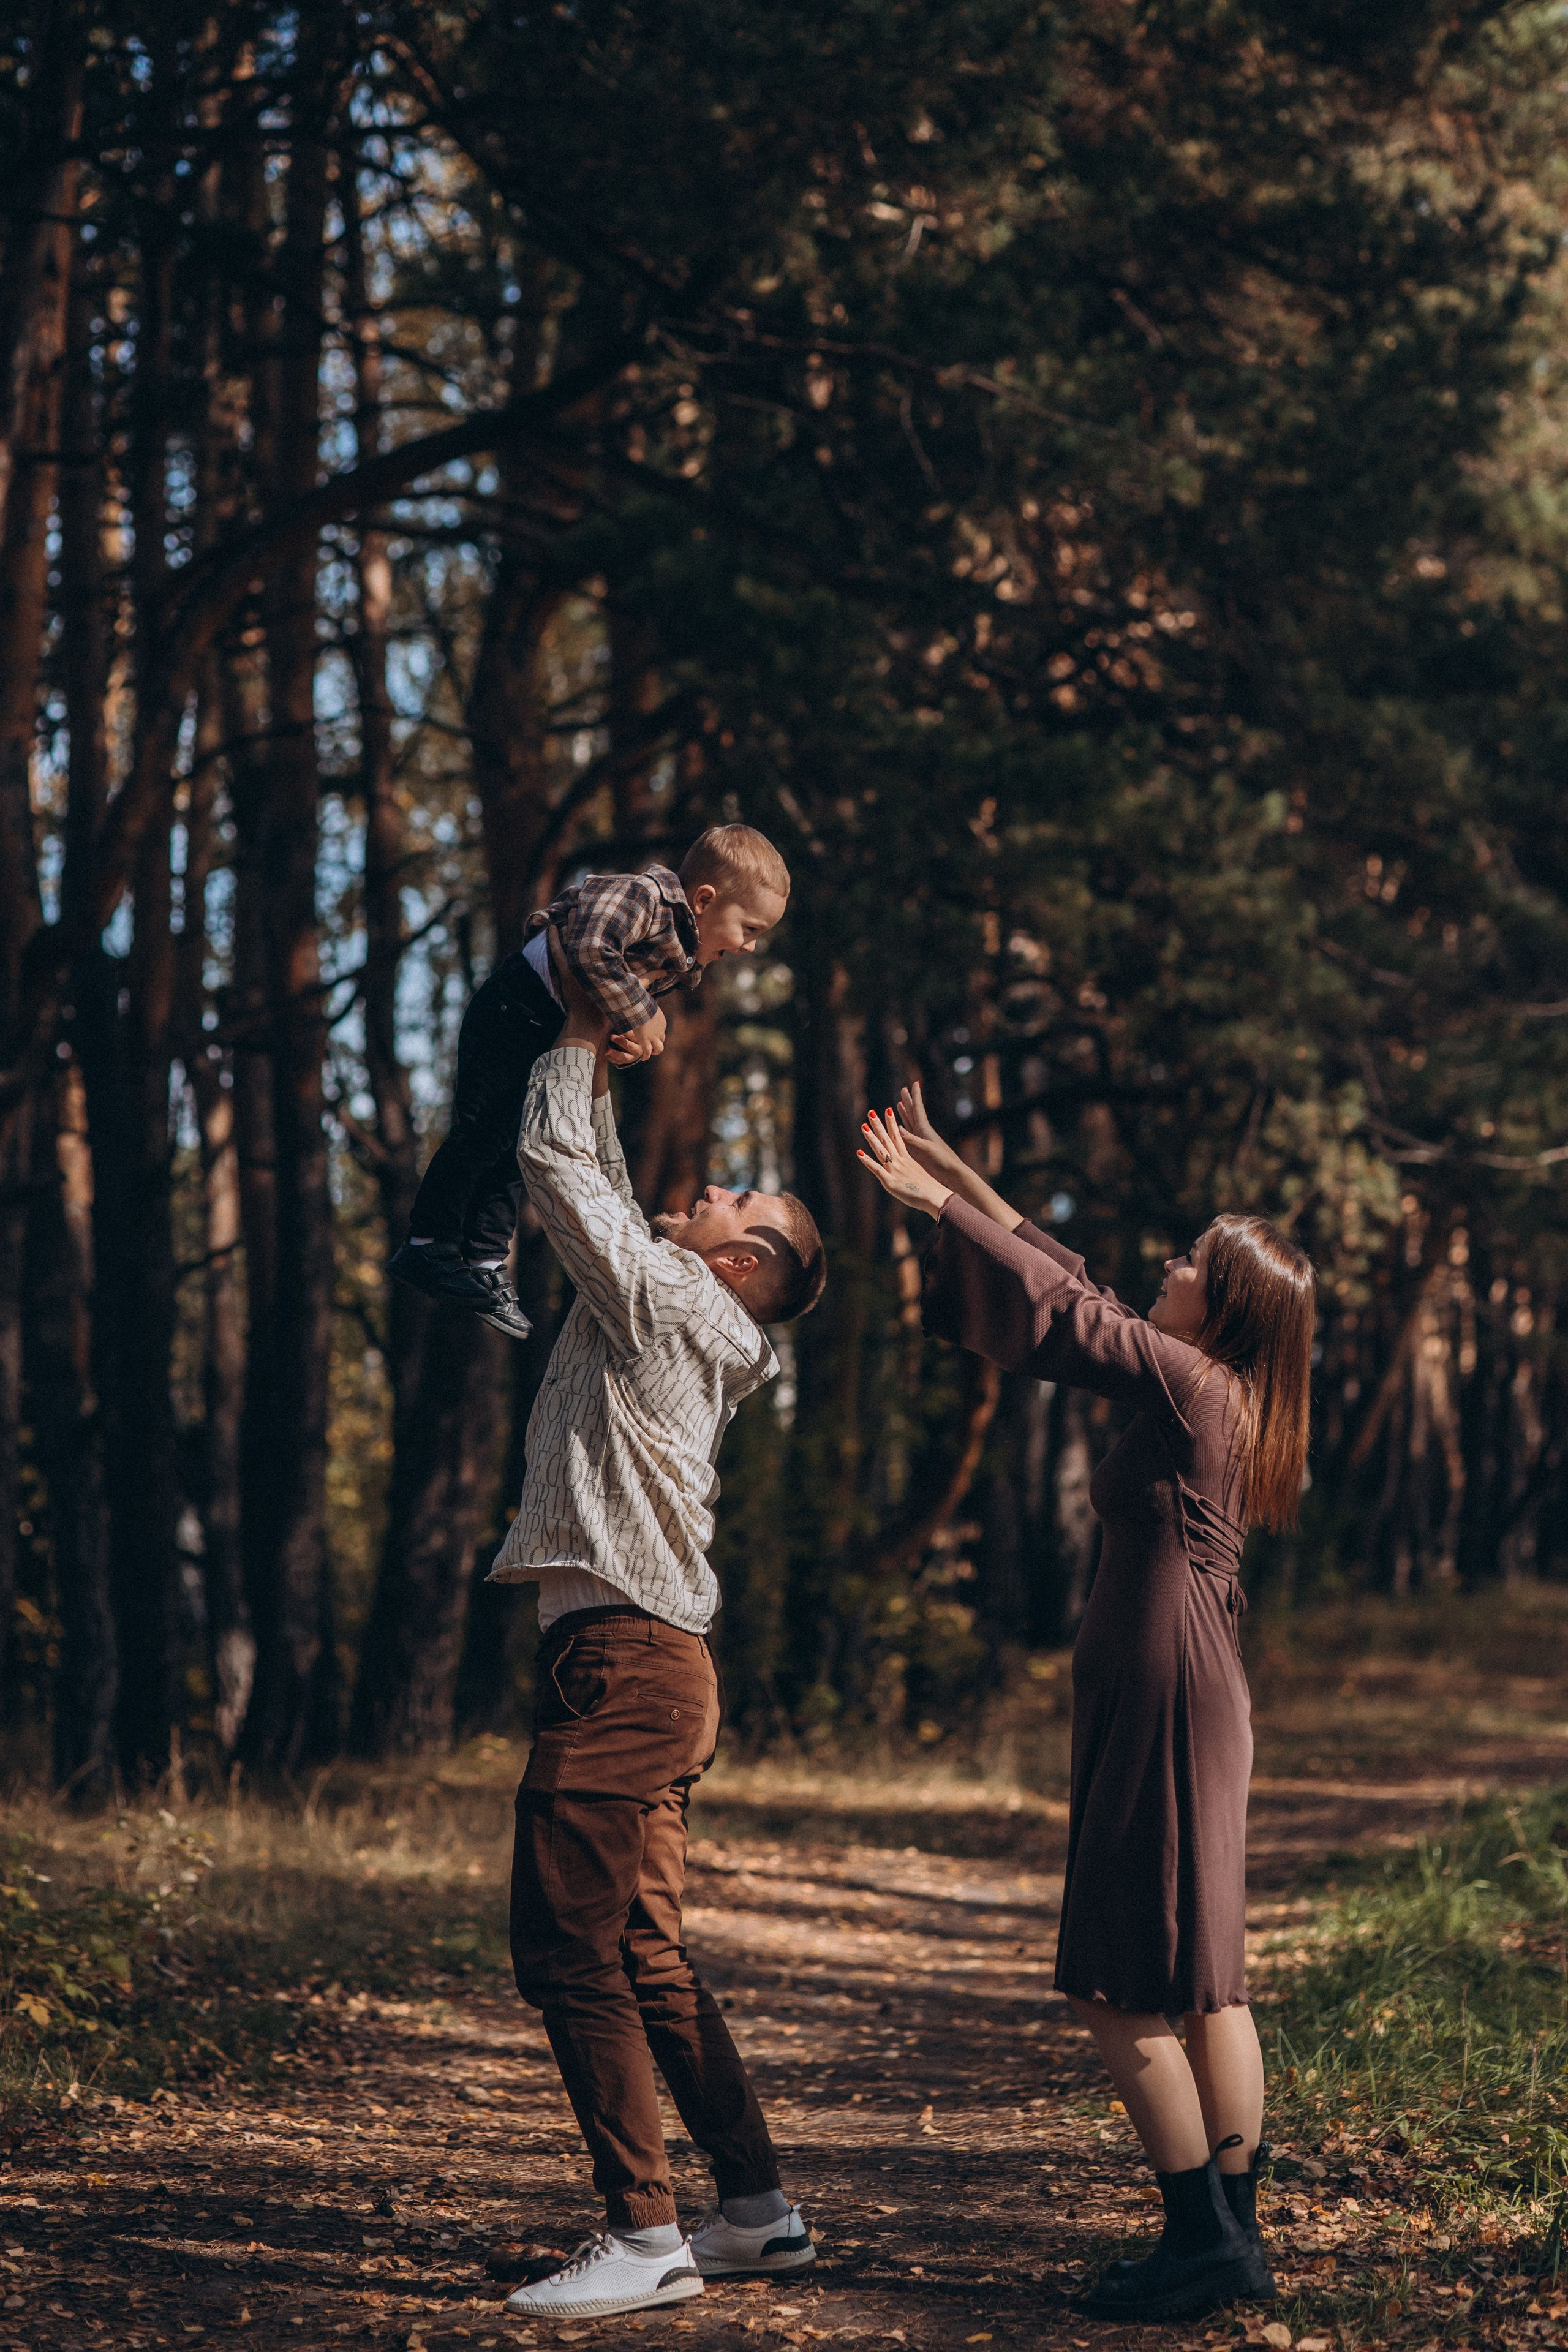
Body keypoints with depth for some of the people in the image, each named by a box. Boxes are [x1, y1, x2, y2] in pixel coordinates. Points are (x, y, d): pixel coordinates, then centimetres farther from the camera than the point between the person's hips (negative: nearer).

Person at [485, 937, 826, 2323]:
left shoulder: (669, 1298, -6)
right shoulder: (666, 1314, 19)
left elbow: (559, 1171, -6)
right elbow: (601, 1190, 31)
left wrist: (581, 1042, 7)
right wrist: (600, 1064, 28)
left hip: (624, 1659, -10)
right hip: (648, 1667, 10)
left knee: (568, 1946, -11)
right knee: (645, 1955, 13)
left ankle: (645, 2239, -10)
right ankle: (761, 2209, 18)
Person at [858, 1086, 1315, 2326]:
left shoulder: (1193, 1386, -12)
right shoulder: (1217, 1397, 13)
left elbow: (1062, 1313, -10)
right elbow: (1080, 1295, 19)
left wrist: (937, 1204, -1)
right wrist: (962, 1180, 22)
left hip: (1163, 1700, -10)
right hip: (1194, 1702, 10)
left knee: (1126, 1989, -6)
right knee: (1201, 1979, 11)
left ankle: (1204, 2238, -5)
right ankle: (1236, 2230, 15)